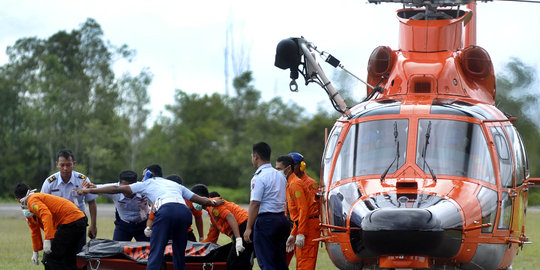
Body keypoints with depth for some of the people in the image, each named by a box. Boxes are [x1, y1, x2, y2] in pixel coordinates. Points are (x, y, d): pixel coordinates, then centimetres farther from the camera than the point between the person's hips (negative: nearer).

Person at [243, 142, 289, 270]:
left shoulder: (259, 177, -12)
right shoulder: (280, 175, 14)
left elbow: (255, 204, -17)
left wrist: (248, 228, -15)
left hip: (266, 220, -8)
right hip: (282, 219, 8)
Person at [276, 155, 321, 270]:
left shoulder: (295, 184, -13)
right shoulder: (289, 184, 19)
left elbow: (303, 209, -21)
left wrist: (301, 234, -24)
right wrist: (293, 234, 21)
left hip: (309, 225, -10)